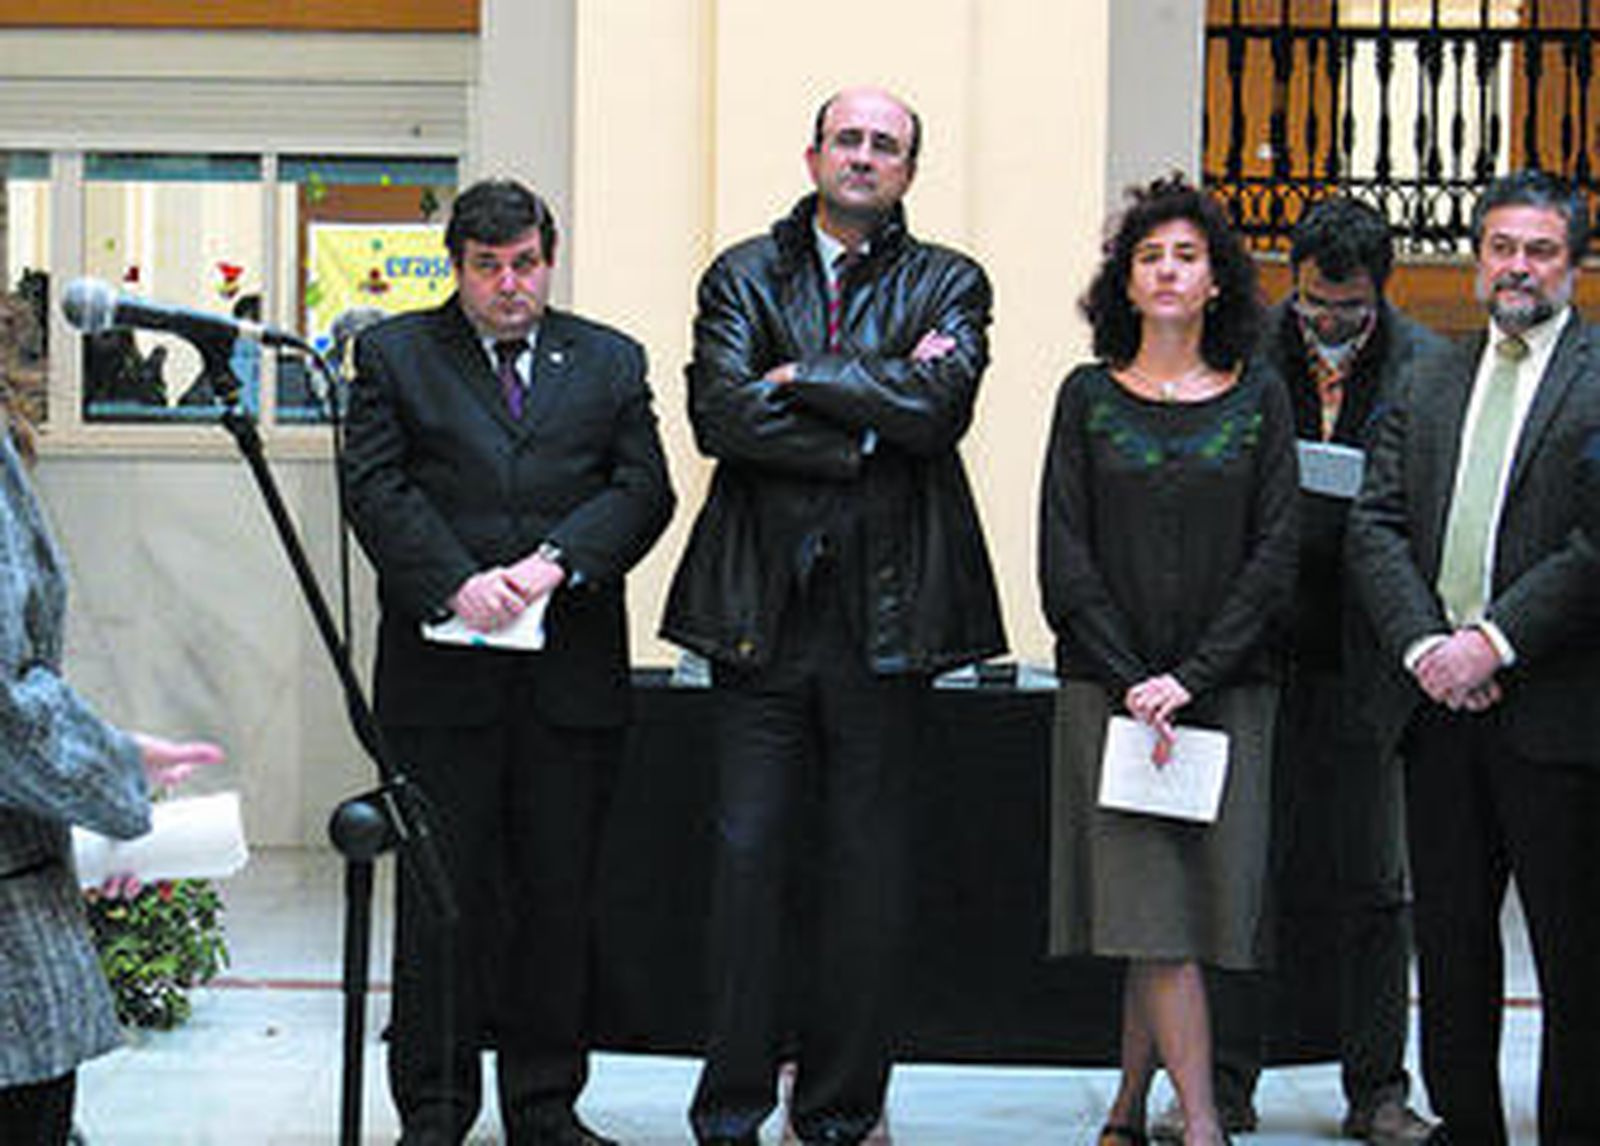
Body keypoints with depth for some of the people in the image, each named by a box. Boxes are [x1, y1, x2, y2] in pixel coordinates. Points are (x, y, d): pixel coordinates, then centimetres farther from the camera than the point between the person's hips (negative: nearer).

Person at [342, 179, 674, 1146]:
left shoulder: (611, 362, 13)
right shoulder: (396, 355, 8)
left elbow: (643, 488, 3)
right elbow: (377, 489, -2)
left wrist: (555, 561, -12)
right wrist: (457, 582, -15)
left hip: (573, 675, 2)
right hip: (441, 675, -2)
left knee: (561, 894, 6)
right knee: (442, 894, 2)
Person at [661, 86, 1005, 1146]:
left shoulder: (949, 285, 9)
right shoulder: (745, 275, 11)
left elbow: (938, 405, -11)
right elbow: (719, 413, -6)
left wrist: (797, 377, -7)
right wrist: (867, 422, -9)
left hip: (887, 611, 0)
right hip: (762, 608, 0)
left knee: (866, 862, 5)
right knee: (750, 852, -1)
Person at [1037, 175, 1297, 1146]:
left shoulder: (1259, 398, 6)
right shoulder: (1090, 396, 5)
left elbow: (1274, 555, 0)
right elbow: (1065, 556, 0)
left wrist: (1190, 679, -10)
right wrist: (1130, 679, -10)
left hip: (1228, 686, 1)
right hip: (1111, 687, -1)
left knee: (1202, 898, 0)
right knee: (1151, 910, -8)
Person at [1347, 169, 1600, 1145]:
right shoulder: (1430, 384, 15)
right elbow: (1376, 525, 7)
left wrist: (1496, 642, -17)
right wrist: (1424, 644, -8)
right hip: (1439, 699, 5)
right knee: (1449, 938, 11)